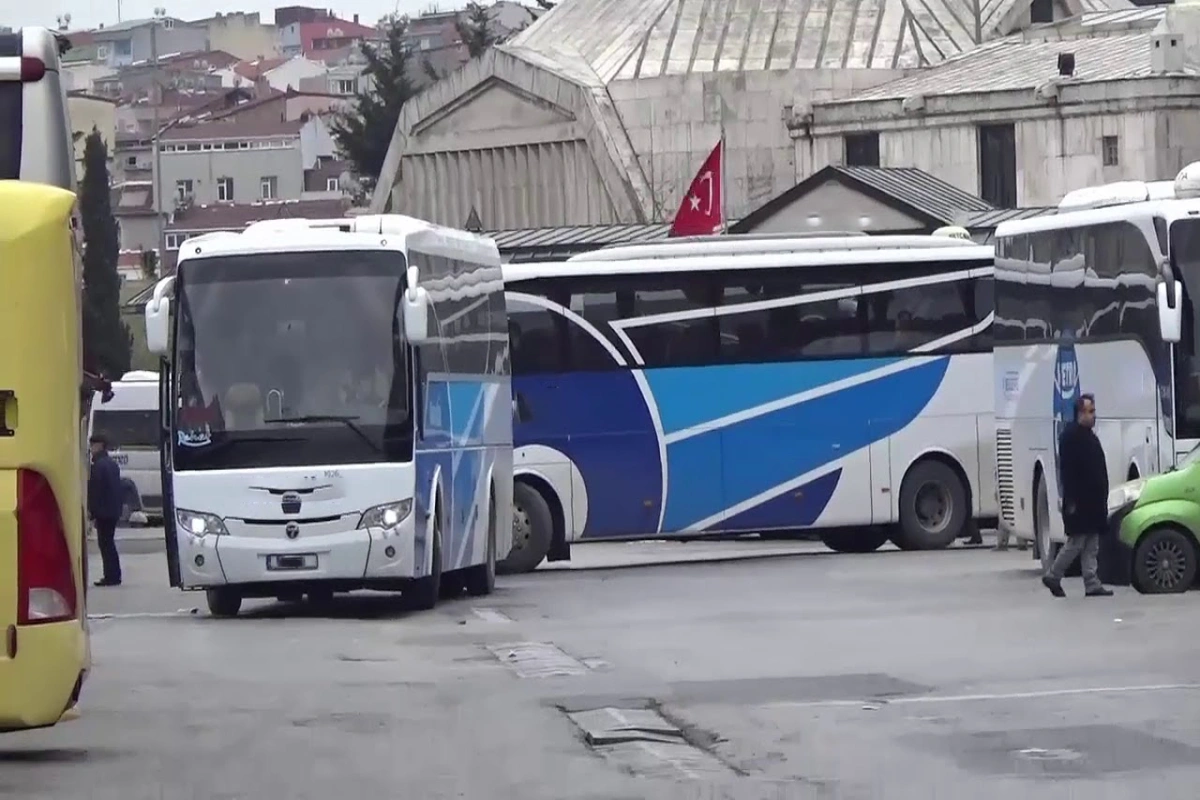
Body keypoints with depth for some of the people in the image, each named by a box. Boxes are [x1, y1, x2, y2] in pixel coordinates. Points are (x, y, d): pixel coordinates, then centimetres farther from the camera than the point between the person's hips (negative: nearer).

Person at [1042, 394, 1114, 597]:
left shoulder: (1090, 437, 17)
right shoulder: (1070, 436, -11)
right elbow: (1067, 471, -17)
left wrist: (1102, 499, 16)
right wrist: (1071, 500, -22)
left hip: (1093, 501, 9)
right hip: (1080, 502, -9)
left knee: (1091, 546, 6)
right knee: (1077, 542, -6)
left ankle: (1092, 584, 6)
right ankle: (1053, 576, 6)